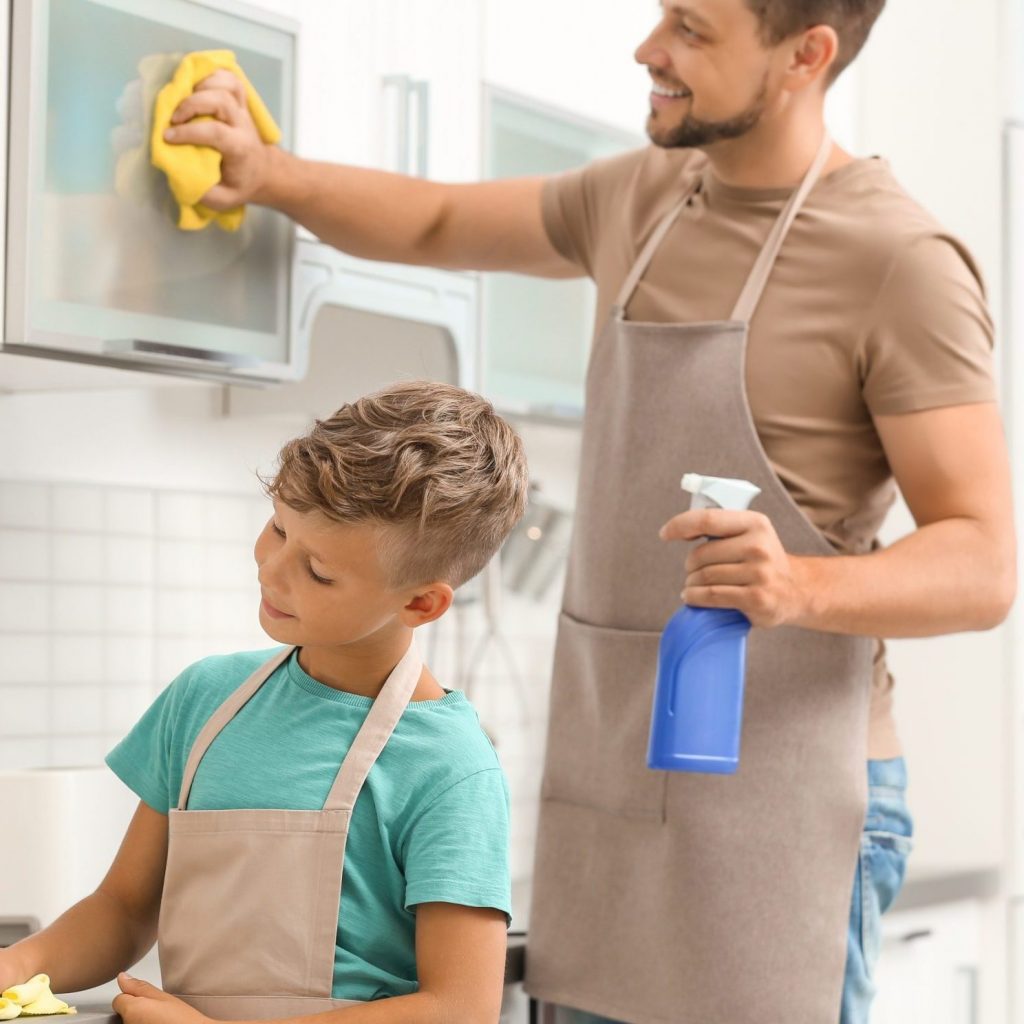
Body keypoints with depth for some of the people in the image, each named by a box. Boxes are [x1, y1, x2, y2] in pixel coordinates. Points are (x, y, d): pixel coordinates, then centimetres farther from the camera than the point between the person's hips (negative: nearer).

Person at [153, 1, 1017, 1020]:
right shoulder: (642, 197, 10)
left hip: (774, 802, -6)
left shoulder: (900, 261, -12)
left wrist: (803, 585, -32)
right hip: (609, 784, 7)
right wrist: (271, 171, 8)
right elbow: (439, 226, 24)